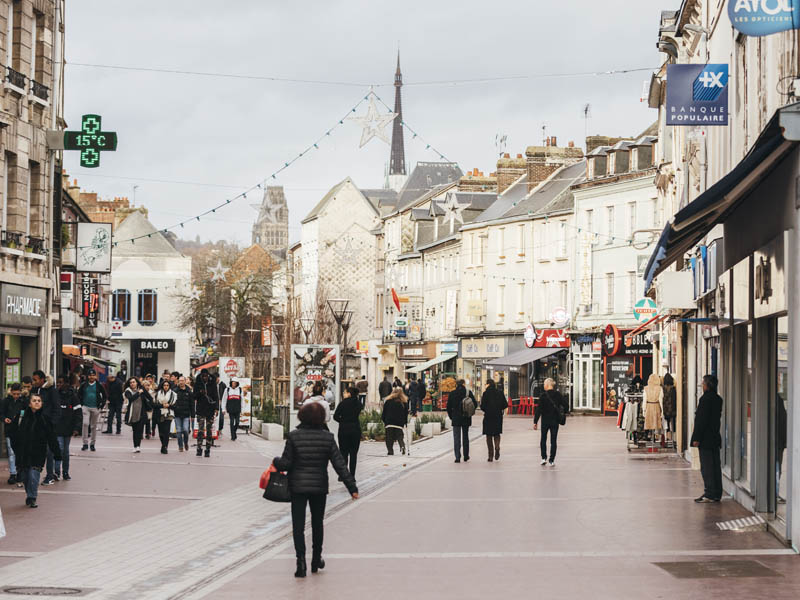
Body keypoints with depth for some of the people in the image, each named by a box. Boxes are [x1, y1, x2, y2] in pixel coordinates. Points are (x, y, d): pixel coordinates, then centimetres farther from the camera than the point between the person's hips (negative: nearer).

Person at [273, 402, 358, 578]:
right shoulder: (327, 437, -6)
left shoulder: (294, 436, -10)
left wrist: (275, 461, 14)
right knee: (317, 523, 19)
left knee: (298, 525, 1)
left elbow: (286, 463, -9)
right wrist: (352, 487, -4)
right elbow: (340, 465, -7)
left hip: (298, 486, -2)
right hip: (319, 486, 2)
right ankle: (316, 560, 28)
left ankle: (301, 559, -14)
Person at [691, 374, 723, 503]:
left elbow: (701, 420, -18)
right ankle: (717, 494, 15)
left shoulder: (705, 399, -16)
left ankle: (709, 494, -4)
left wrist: (696, 438, -15)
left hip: (706, 439, -9)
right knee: (715, 466, 11)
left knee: (706, 467, -5)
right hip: (715, 438, 9)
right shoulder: (718, 399, 11)